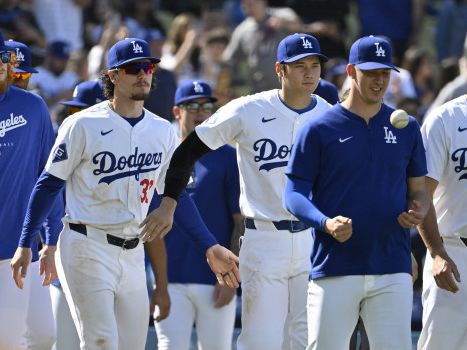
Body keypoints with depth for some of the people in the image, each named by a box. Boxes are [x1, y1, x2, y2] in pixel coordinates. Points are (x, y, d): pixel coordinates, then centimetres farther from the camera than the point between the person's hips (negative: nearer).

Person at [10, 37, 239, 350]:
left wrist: (210, 247, 8)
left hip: (132, 254, 6)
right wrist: (24, 244, -6)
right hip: (87, 250, -6)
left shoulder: (163, 131, 9)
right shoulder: (84, 125, -6)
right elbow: (49, 184, -2)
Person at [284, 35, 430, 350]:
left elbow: (418, 190, 17)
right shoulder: (319, 129, 2)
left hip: (392, 271, 2)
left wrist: (418, 211, -7)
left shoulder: (406, 129, 11)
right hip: (334, 269, -2)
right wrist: (326, 224, -20)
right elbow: (294, 194, 0)